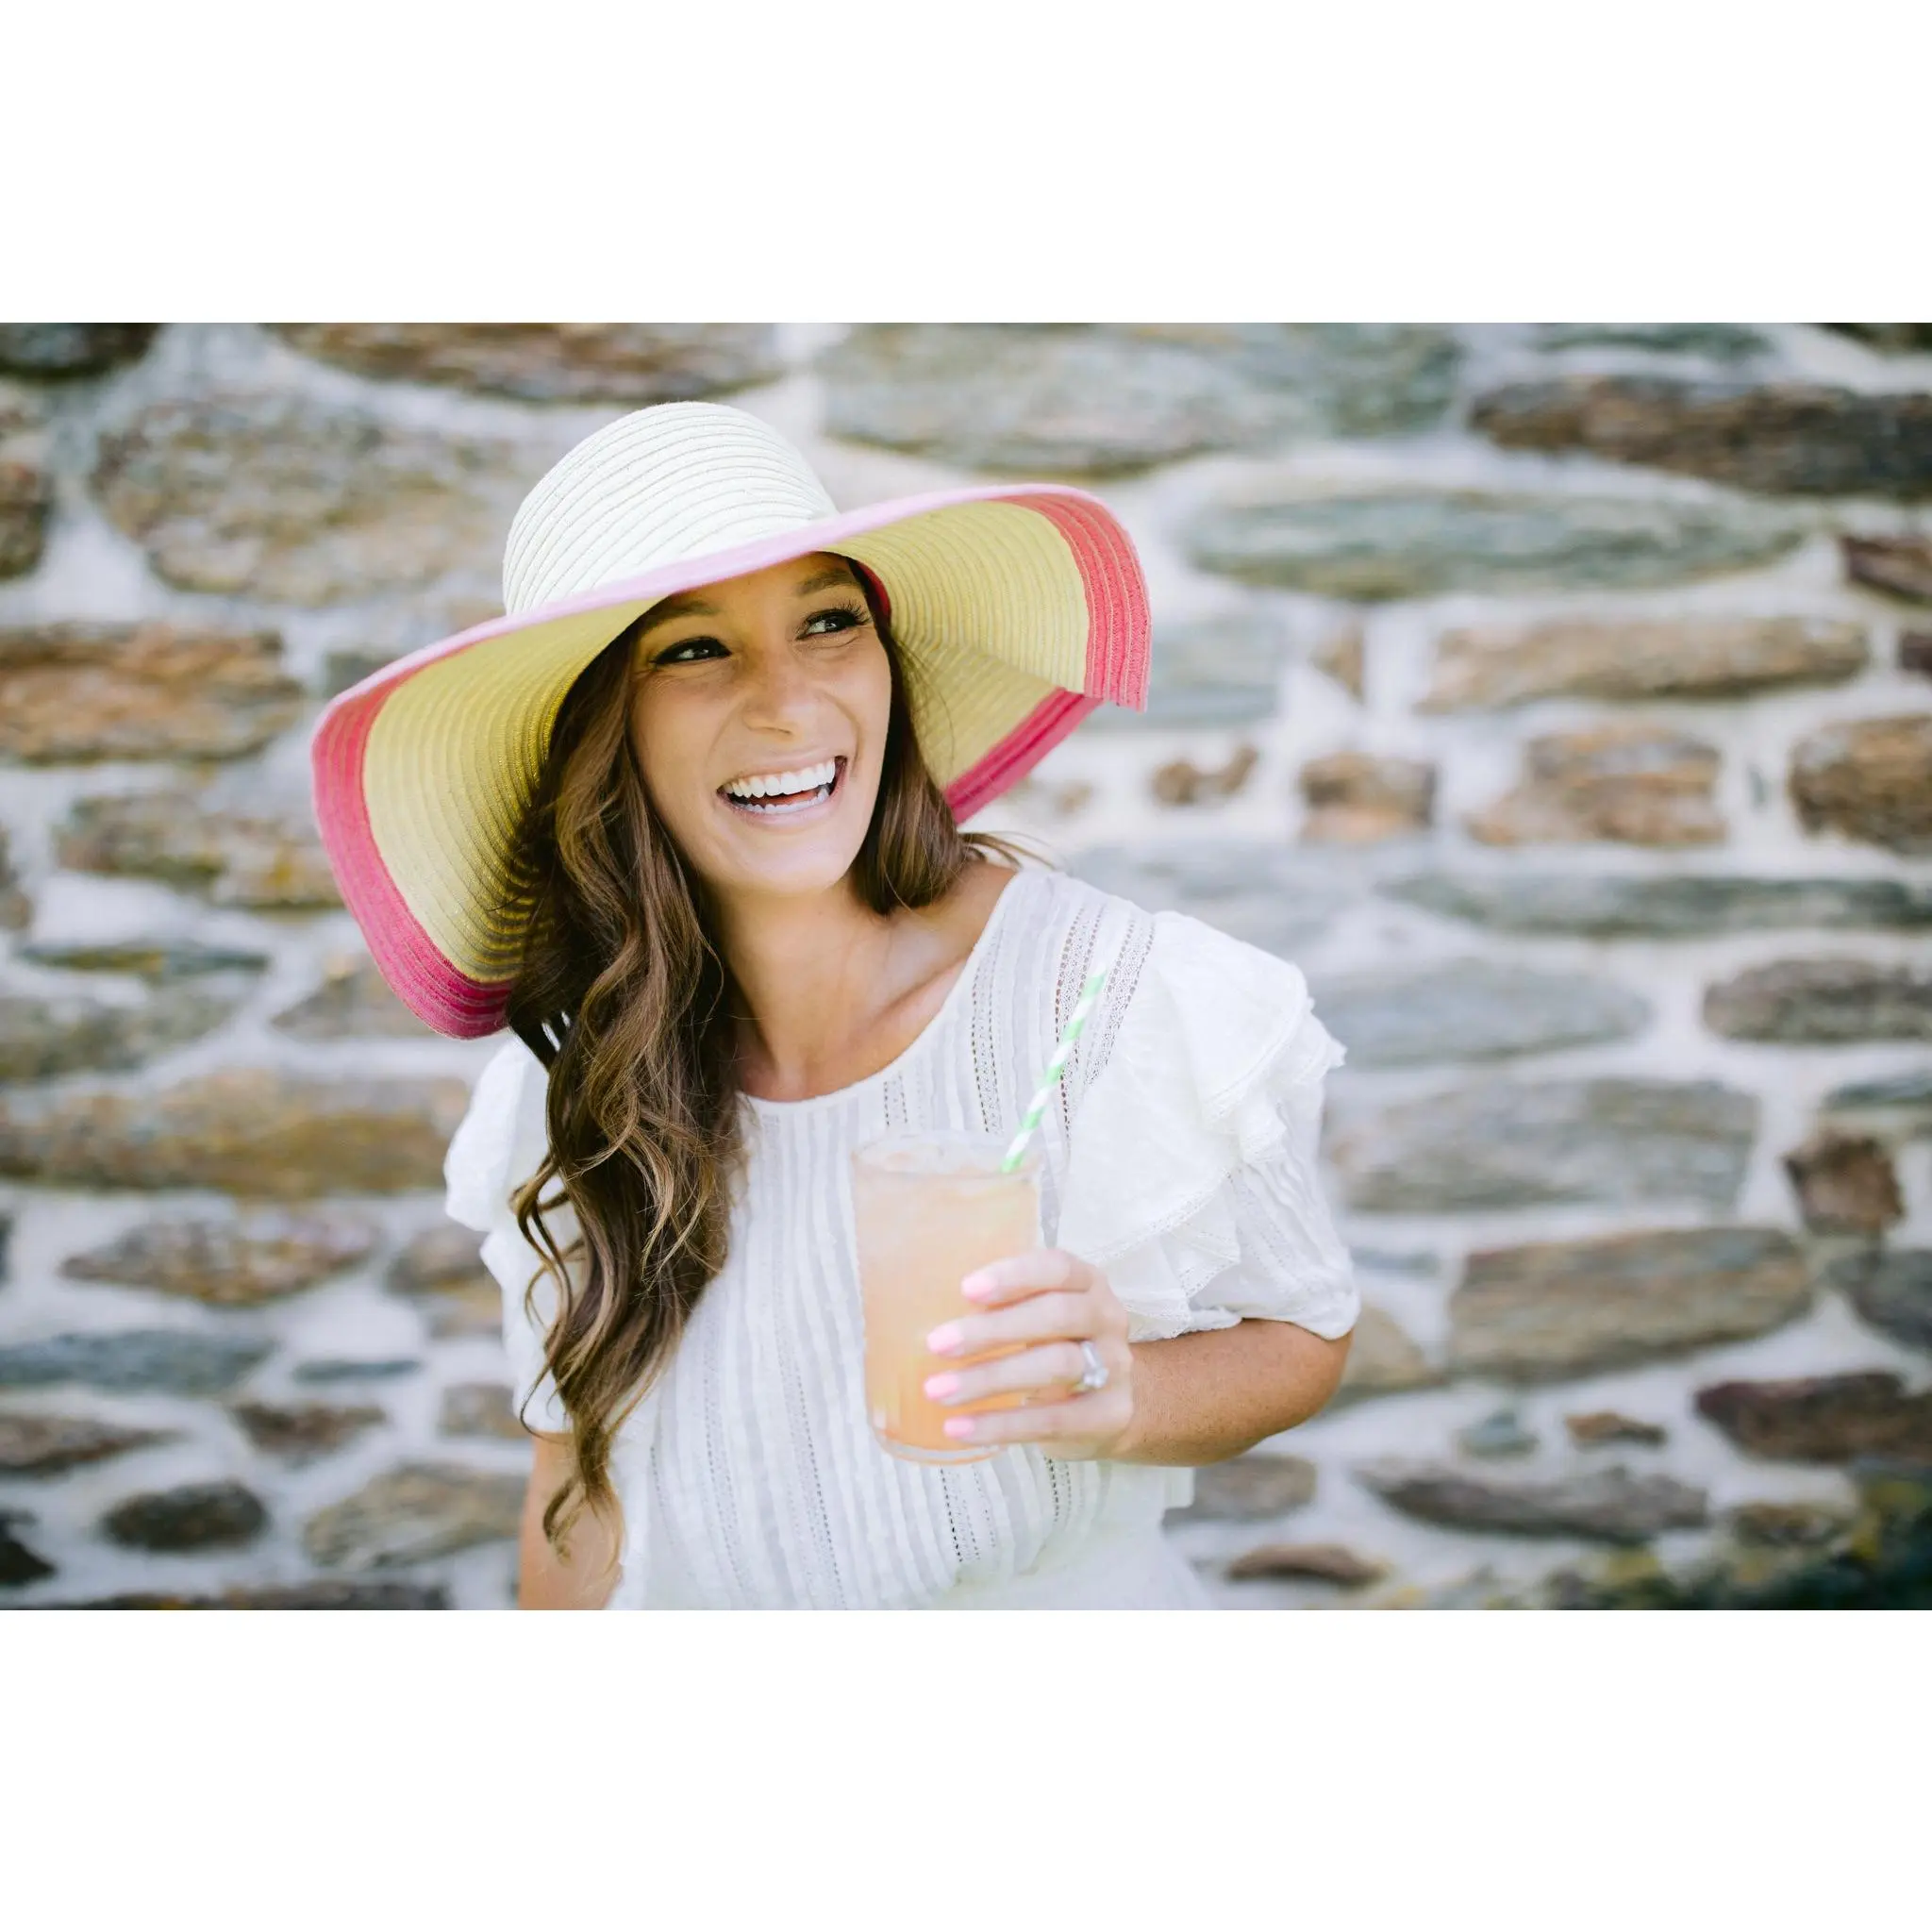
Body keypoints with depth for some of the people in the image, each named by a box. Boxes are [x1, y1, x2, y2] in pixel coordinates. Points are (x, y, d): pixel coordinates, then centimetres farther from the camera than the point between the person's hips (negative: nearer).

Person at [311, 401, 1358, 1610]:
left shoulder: (1141, 1005, -25)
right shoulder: (562, 1102, -14)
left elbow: (1306, 1336, -11)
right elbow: (582, 1488, -2)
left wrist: (1126, 1395, -29)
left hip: (1088, 1598, -2)